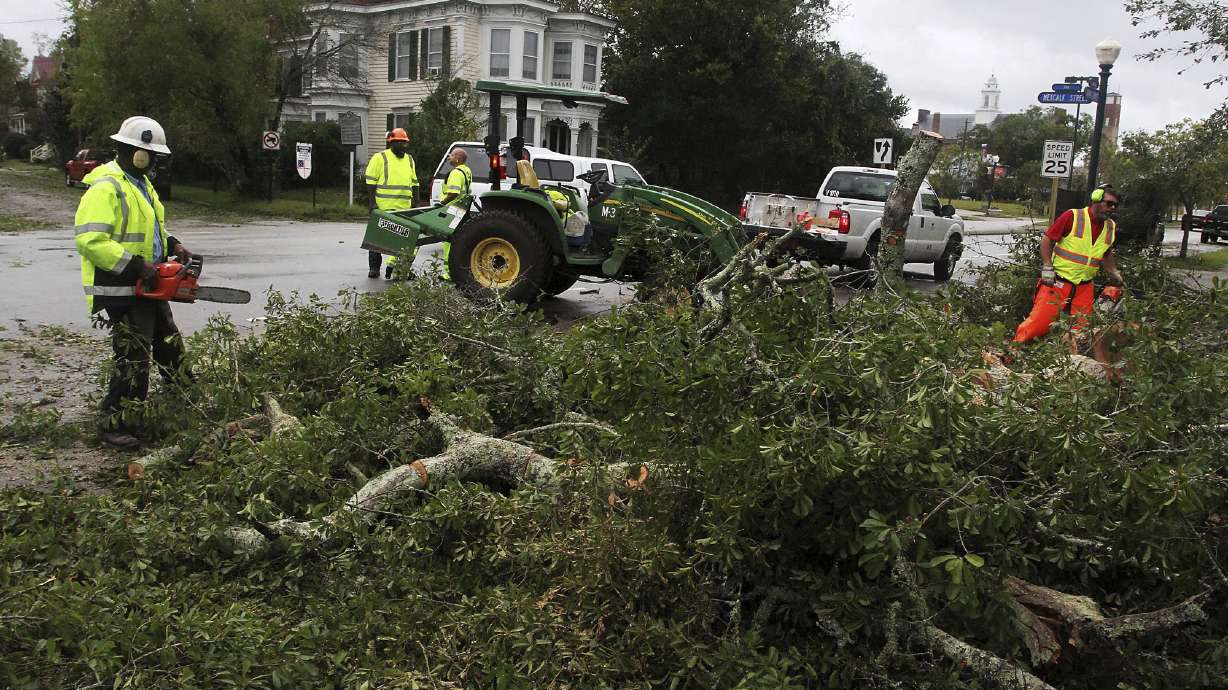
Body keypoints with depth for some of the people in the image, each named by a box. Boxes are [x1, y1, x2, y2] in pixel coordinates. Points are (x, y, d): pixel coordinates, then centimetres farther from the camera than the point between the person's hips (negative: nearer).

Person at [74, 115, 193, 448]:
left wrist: (172, 245, 8)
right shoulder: (106, 187, -20)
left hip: (147, 286, 10)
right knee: (133, 357, -6)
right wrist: (135, 265, -27)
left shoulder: (140, 182, 13)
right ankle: (110, 424, 7)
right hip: (120, 290, -10)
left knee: (170, 344, 19)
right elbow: (89, 240, -28)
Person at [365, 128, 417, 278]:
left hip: (404, 209, 4)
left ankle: (394, 265, 9)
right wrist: (372, 203, -12)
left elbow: (414, 183, 22)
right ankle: (374, 267, 14)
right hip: (382, 207, -4)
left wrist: (415, 202, 14)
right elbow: (371, 182, -5)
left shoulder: (409, 160, 16)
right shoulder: (379, 158, -2)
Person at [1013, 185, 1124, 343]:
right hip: (1058, 282, -6)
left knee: (1083, 329, 7)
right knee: (1039, 323, -10)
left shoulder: (1111, 227, 8)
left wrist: (1114, 273, 15)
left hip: (1085, 287, 6)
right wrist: (1047, 268, -12)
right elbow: (1047, 239, -8)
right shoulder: (1072, 216, -12)